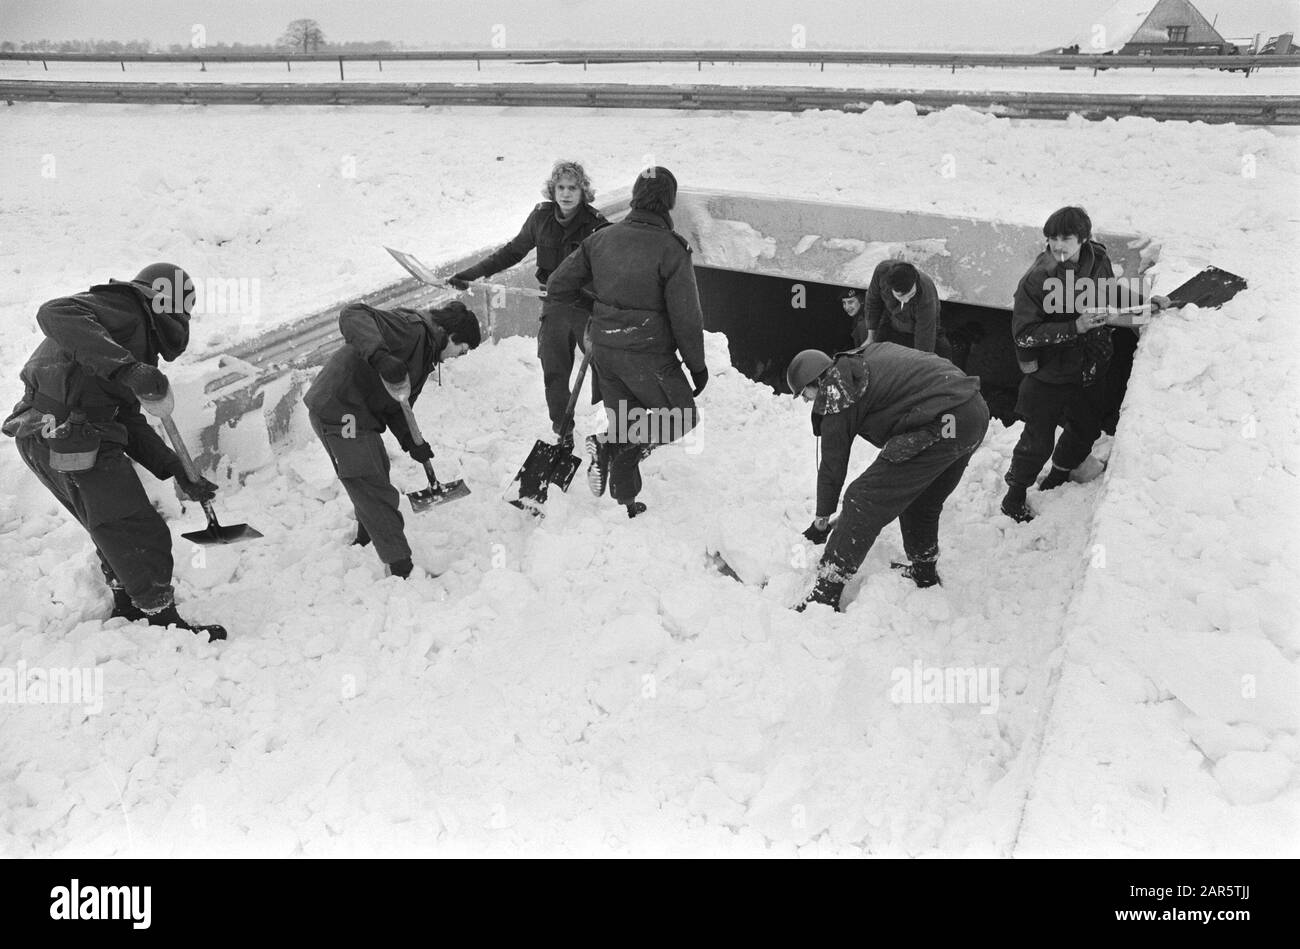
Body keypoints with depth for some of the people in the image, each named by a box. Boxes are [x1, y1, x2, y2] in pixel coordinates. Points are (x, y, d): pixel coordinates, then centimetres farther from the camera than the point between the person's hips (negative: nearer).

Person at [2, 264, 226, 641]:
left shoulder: (138, 339, 25)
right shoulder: (124, 306, -4)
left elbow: (129, 422, 21)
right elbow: (55, 314, -25)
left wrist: (178, 472, 14)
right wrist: (126, 367, -35)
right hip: (68, 436, -10)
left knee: (114, 532, 25)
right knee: (141, 535, -3)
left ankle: (127, 609, 39)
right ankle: (163, 621, 6)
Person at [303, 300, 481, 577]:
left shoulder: (425, 351, 16)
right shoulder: (411, 327, -16)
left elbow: (396, 405, 16)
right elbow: (352, 315, -30)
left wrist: (411, 442, 1)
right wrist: (379, 355, -45)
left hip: (361, 413, 11)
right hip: (338, 411, -11)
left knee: (375, 479, 27)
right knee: (375, 492, -6)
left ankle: (366, 542, 50)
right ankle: (402, 569, 2)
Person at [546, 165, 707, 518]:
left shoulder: (601, 238, -1)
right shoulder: (671, 249, -16)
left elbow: (558, 287, 2)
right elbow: (686, 317, -14)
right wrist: (697, 365, -1)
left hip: (604, 350, 6)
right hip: (649, 356, -6)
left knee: (625, 422, 21)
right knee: (682, 418, 13)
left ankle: (624, 502, 25)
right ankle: (610, 447, -6)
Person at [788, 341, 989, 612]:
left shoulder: (835, 390, -1)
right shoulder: (872, 353, 24)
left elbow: (833, 464, 2)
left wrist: (821, 522, 14)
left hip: (941, 426, -9)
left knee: (864, 501, -5)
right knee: (923, 500, 28)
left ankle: (827, 594, -4)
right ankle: (924, 573, 45)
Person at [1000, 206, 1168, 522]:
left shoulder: (1098, 260, -6)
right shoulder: (1036, 279, -24)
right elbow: (1024, 334, -26)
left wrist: (1144, 301, 7)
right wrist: (1075, 328, -30)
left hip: (1090, 371, 6)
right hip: (1049, 377, -6)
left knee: (1085, 430, 23)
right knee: (1038, 442, 3)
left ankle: (1057, 477, 49)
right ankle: (1014, 498, 25)